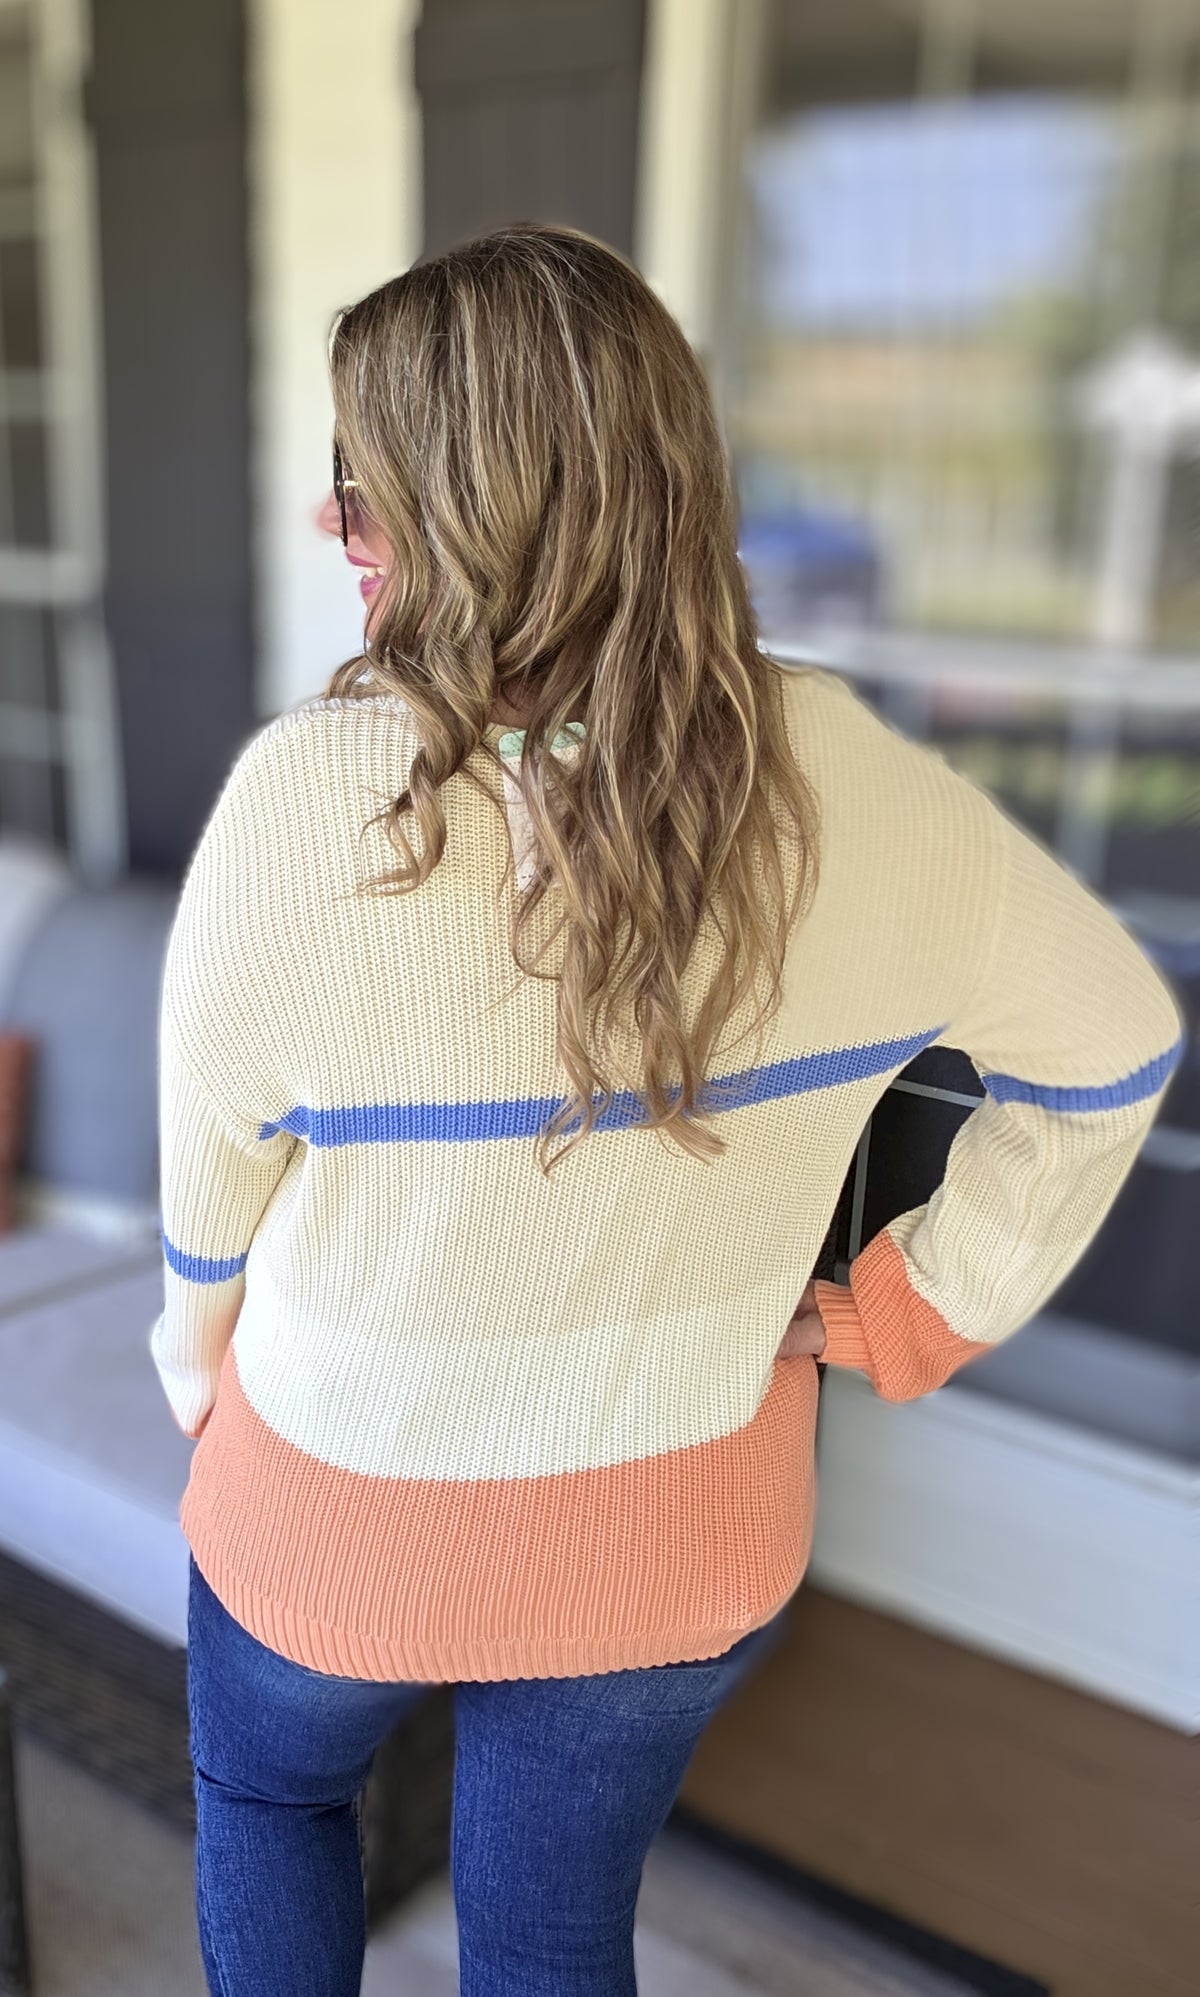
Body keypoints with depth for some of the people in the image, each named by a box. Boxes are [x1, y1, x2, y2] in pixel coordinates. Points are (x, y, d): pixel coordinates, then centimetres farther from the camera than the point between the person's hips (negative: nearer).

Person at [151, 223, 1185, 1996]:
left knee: (264, 1791, 33)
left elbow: (215, 1156, -12)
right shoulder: (847, 781, -18)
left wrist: (198, 1357, 9)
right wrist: (916, 1313, 1)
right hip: (686, 1530, 3)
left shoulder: (310, 792, -28)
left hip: (347, 1497, -2)